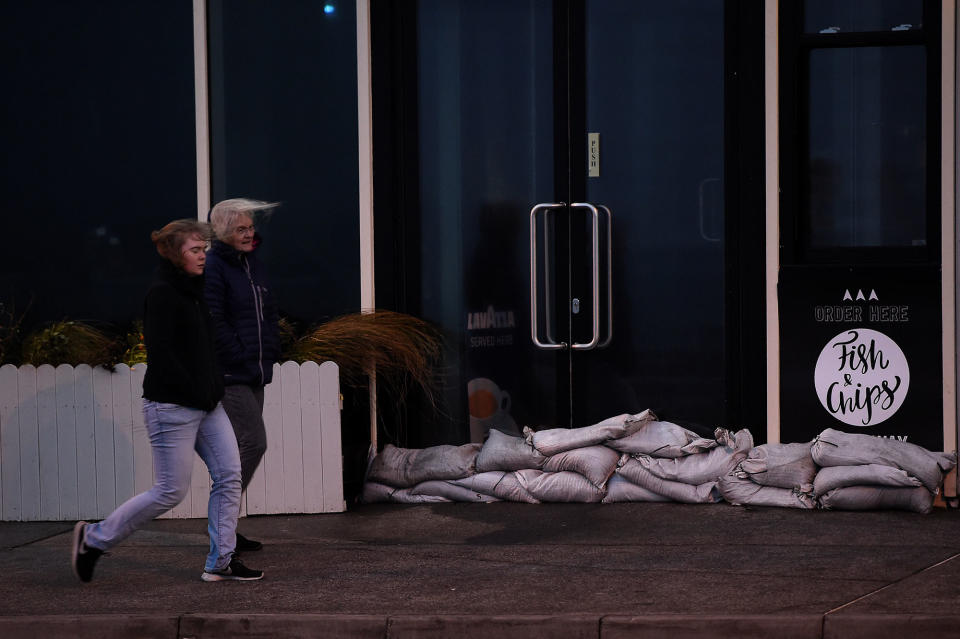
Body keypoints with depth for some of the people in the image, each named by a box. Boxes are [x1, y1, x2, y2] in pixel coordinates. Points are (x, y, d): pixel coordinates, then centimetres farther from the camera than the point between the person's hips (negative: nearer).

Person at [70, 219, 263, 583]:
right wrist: (196, 392, -17)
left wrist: (215, 387, 10)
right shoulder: (162, 293, -14)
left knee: (229, 475, 2)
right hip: (172, 406, -9)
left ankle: (220, 562, 8)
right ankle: (94, 539, 10)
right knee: (171, 491, -4)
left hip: (207, 404, 9)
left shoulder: (193, 290, 14)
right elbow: (160, 353, -21)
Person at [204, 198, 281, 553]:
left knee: (242, 447, 9)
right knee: (253, 442, -14)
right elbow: (214, 323, -18)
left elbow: (270, 312, 22)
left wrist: (269, 354, 11)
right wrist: (240, 358, -15)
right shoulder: (212, 267, -11)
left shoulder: (253, 265, 16)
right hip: (228, 374, -9)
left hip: (254, 375, 9)